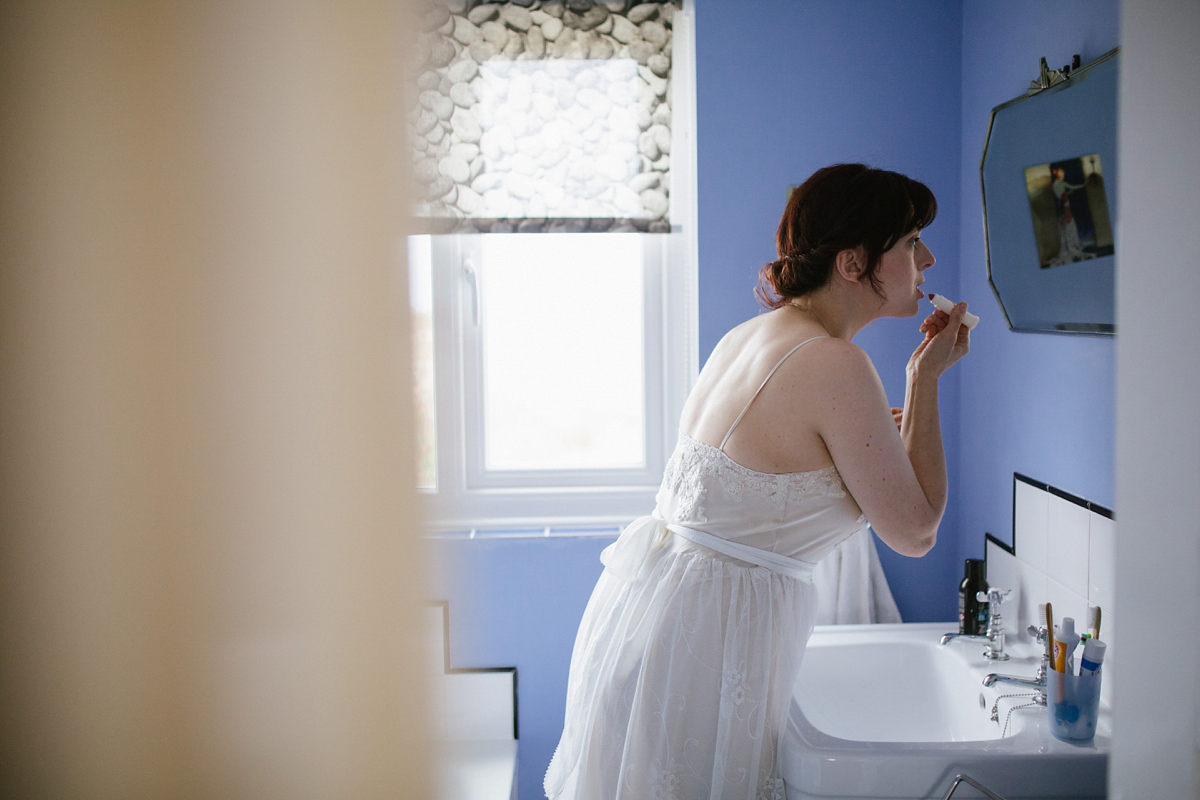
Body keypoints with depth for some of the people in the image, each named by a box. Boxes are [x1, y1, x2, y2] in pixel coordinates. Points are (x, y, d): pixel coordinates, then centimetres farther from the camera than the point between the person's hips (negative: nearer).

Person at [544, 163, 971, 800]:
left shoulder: (749, 335, 7)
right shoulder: (837, 366, -19)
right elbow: (915, 532, -11)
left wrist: (872, 434, 18)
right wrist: (925, 381, -4)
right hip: (710, 631, -9)